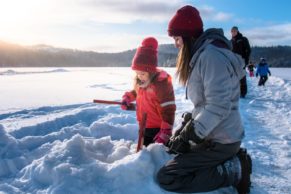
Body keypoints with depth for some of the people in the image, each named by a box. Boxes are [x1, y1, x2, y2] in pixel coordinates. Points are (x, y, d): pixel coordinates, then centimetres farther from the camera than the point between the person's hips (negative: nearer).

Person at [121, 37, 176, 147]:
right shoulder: (138, 80, -1)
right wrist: (127, 98, 3)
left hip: (158, 128, -7)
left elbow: (168, 111, -24)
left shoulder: (161, 83, -24)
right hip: (144, 126, 8)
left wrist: (165, 133, -27)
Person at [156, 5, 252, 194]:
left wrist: (187, 136, -21)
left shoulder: (211, 55, -21)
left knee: (166, 178, -9)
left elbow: (218, 107, -28)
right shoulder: (201, 55, 12)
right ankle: (232, 159, 14)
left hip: (219, 141, -10)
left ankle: (234, 171, -5)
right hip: (217, 135, 10)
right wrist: (186, 127, 6)